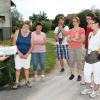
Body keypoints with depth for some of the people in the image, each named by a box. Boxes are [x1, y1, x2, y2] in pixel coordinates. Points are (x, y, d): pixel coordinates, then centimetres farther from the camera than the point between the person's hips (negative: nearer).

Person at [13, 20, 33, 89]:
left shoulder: (31, 34, -5)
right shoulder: (17, 32, -7)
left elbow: (32, 46, -2)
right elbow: (14, 43, -6)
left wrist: (27, 54, -9)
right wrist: (19, 53, -12)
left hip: (27, 54, 1)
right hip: (18, 53, -1)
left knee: (26, 68, 8)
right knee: (18, 68, 1)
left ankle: (27, 81, 21)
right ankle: (17, 82, 11)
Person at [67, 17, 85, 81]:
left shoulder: (82, 30, -2)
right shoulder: (70, 30, 9)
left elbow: (82, 39, -9)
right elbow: (68, 40, 5)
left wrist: (74, 40, -10)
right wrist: (73, 39, -13)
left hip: (78, 48, -4)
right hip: (71, 48, 4)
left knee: (79, 61, -2)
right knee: (71, 61, 6)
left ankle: (79, 75, 6)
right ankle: (72, 74, 17)